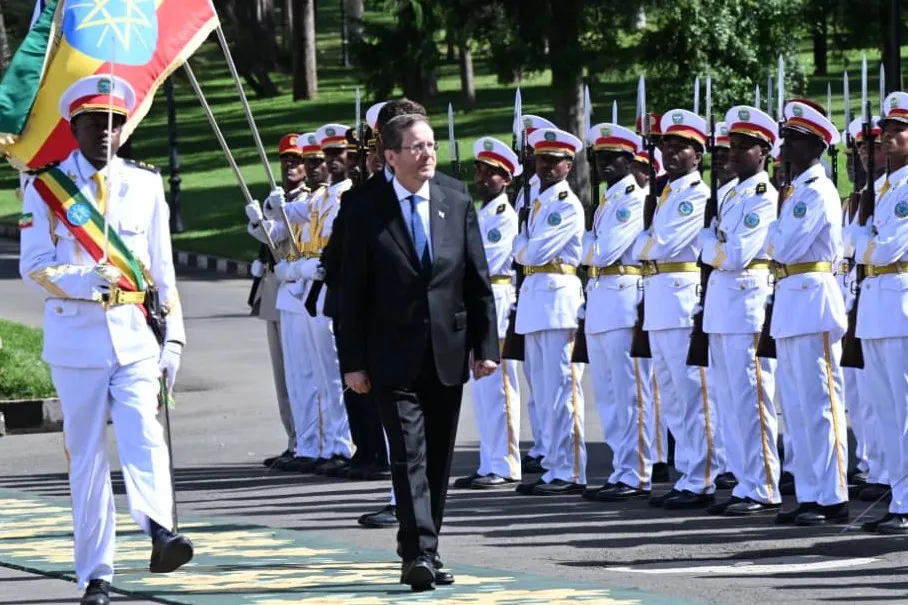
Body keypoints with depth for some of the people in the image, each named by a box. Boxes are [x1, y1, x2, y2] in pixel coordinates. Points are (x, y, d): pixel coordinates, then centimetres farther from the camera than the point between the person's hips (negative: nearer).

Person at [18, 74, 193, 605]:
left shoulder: (146, 185, 10)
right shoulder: (46, 187, 4)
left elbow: (162, 267, 11)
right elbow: (34, 266, -2)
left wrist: (173, 337, 6)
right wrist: (84, 281, -20)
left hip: (136, 336, 1)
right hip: (76, 338, -1)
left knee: (144, 436, -20)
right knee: (87, 455, 2)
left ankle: (160, 531, -41)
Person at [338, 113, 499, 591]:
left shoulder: (458, 207, 7)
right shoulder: (367, 214, -3)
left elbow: (479, 283, 9)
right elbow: (352, 293, -2)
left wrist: (485, 346, 2)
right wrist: (353, 362, -7)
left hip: (447, 355, 4)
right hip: (394, 358, -4)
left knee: (438, 460, 10)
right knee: (409, 457, -13)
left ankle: (423, 548, 21)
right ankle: (418, 554, -18)